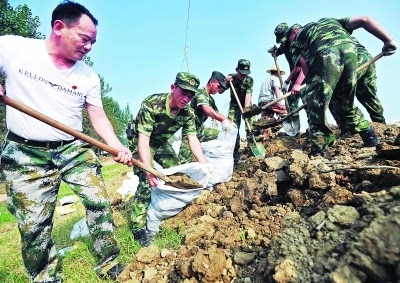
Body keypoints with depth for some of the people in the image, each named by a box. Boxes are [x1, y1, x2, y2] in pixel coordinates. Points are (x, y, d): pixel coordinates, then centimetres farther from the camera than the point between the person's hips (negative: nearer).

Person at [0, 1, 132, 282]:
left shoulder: (89, 76, 1)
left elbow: (99, 117, 1)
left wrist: (118, 148, -14)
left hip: (75, 150, 2)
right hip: (25, 154, -1)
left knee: (100, 203, 1)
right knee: (34, 224, 6)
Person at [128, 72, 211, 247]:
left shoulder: (188, 113, -16)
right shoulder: (151, 105, -34)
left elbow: (193, 140, -15)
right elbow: (144, 140, -37)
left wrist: (204, 164, -28)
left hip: (162, 144, 6)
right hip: (141, 143, -6)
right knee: (146, 183, -18)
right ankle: (138, 228, -6)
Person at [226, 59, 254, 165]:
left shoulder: (249, 80, -16)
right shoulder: (231, 77, -10)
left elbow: (248, 95, -28)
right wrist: (225, 82, -27)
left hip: (246, 105, 0)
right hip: (234, 106, 1)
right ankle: (235, 153, -2)